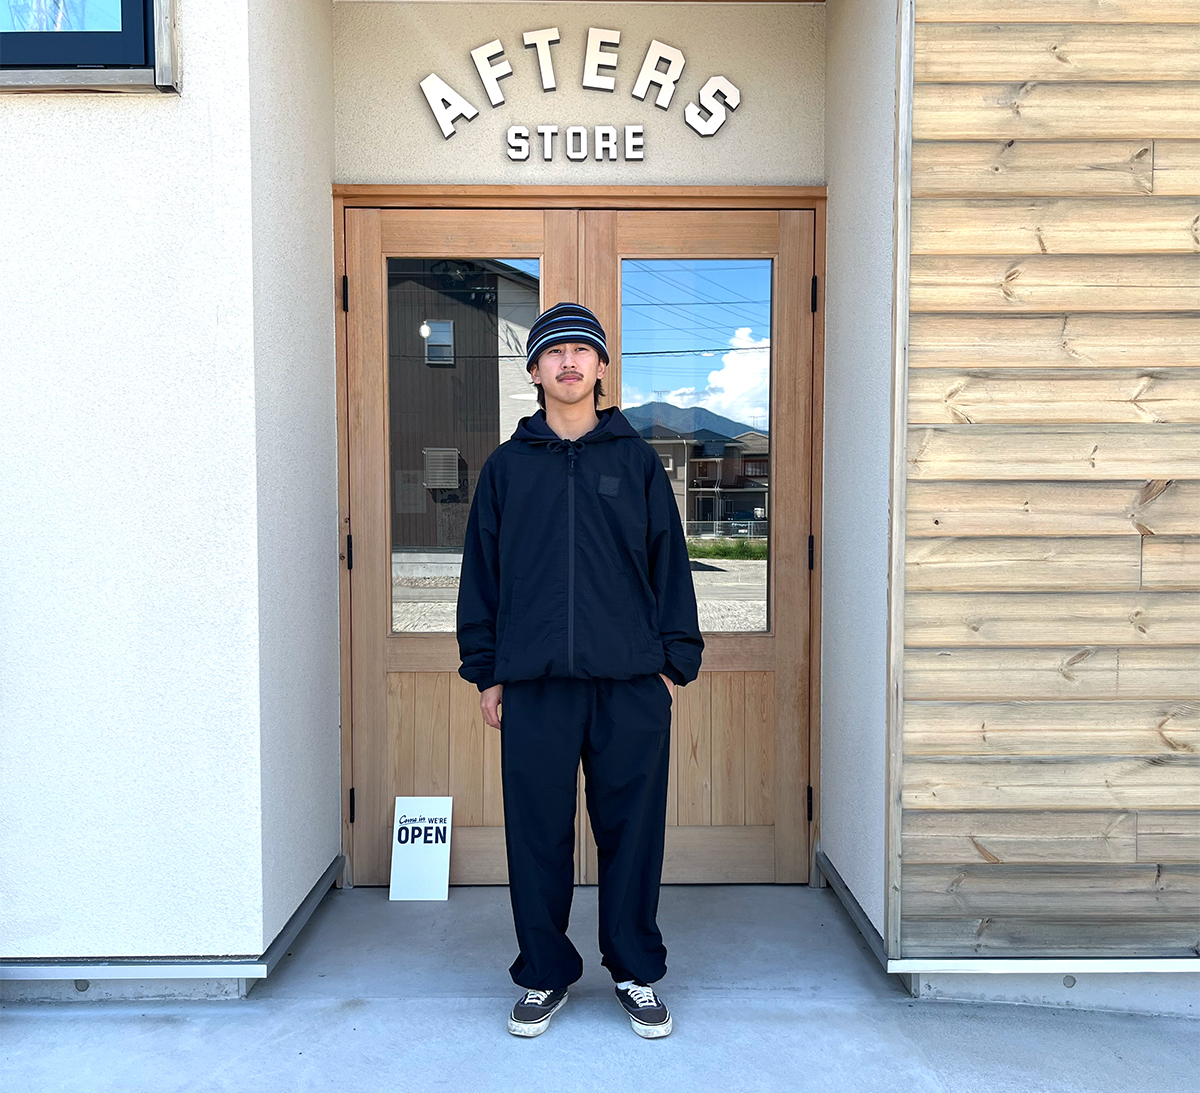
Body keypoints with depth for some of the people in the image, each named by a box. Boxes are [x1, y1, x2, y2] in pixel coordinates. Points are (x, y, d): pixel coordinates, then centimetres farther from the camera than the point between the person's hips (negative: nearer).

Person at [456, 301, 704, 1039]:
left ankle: (639, 974, 26)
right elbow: (481, 571, 9)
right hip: (533, 682, 1)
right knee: (538, 834, 8)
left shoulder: (637, 460, 7)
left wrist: (677, 662, 2)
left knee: (633, 832, 7)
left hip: (632, 682, 0)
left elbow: (670, 562, 7)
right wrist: (485, 672, 5)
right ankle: (545, 976, 26)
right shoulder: (507, 466, 9)